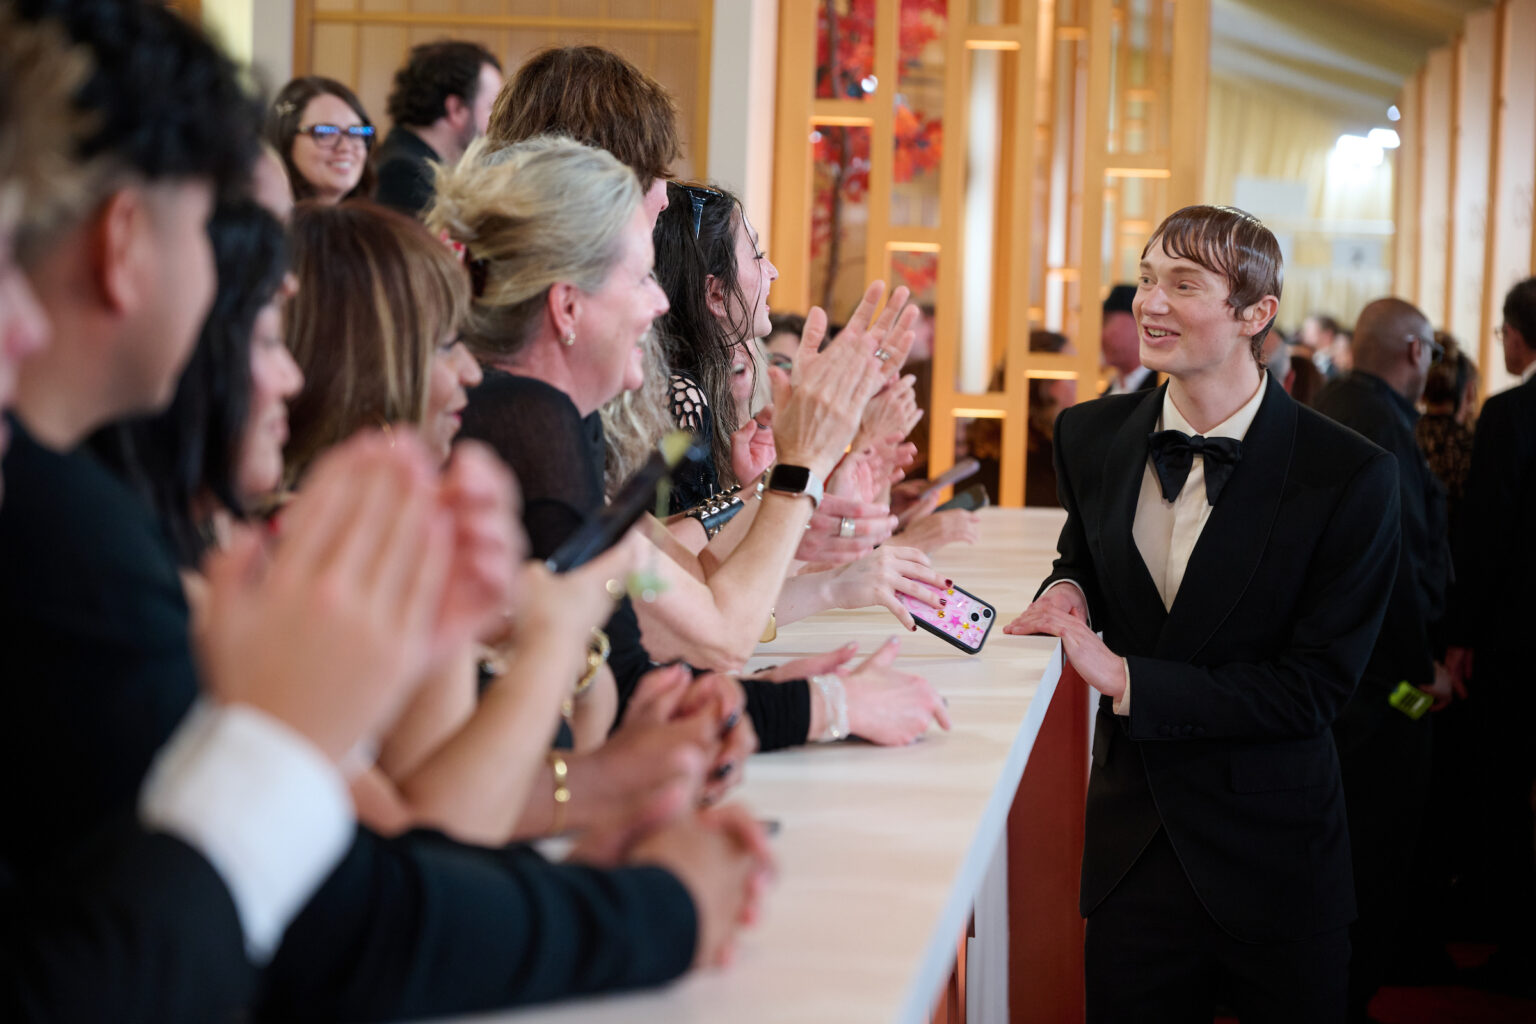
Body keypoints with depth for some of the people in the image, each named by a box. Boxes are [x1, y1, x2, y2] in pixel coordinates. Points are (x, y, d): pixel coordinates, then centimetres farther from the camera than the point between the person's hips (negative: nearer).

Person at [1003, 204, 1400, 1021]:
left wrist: (1127, 678, -19)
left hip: (1274, 856, -3)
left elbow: (1314, 687, -15)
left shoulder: (1350, 477, -15)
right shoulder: (1091, 436, 1)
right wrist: (1070, 587, -4)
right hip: (1132, 838, 3)